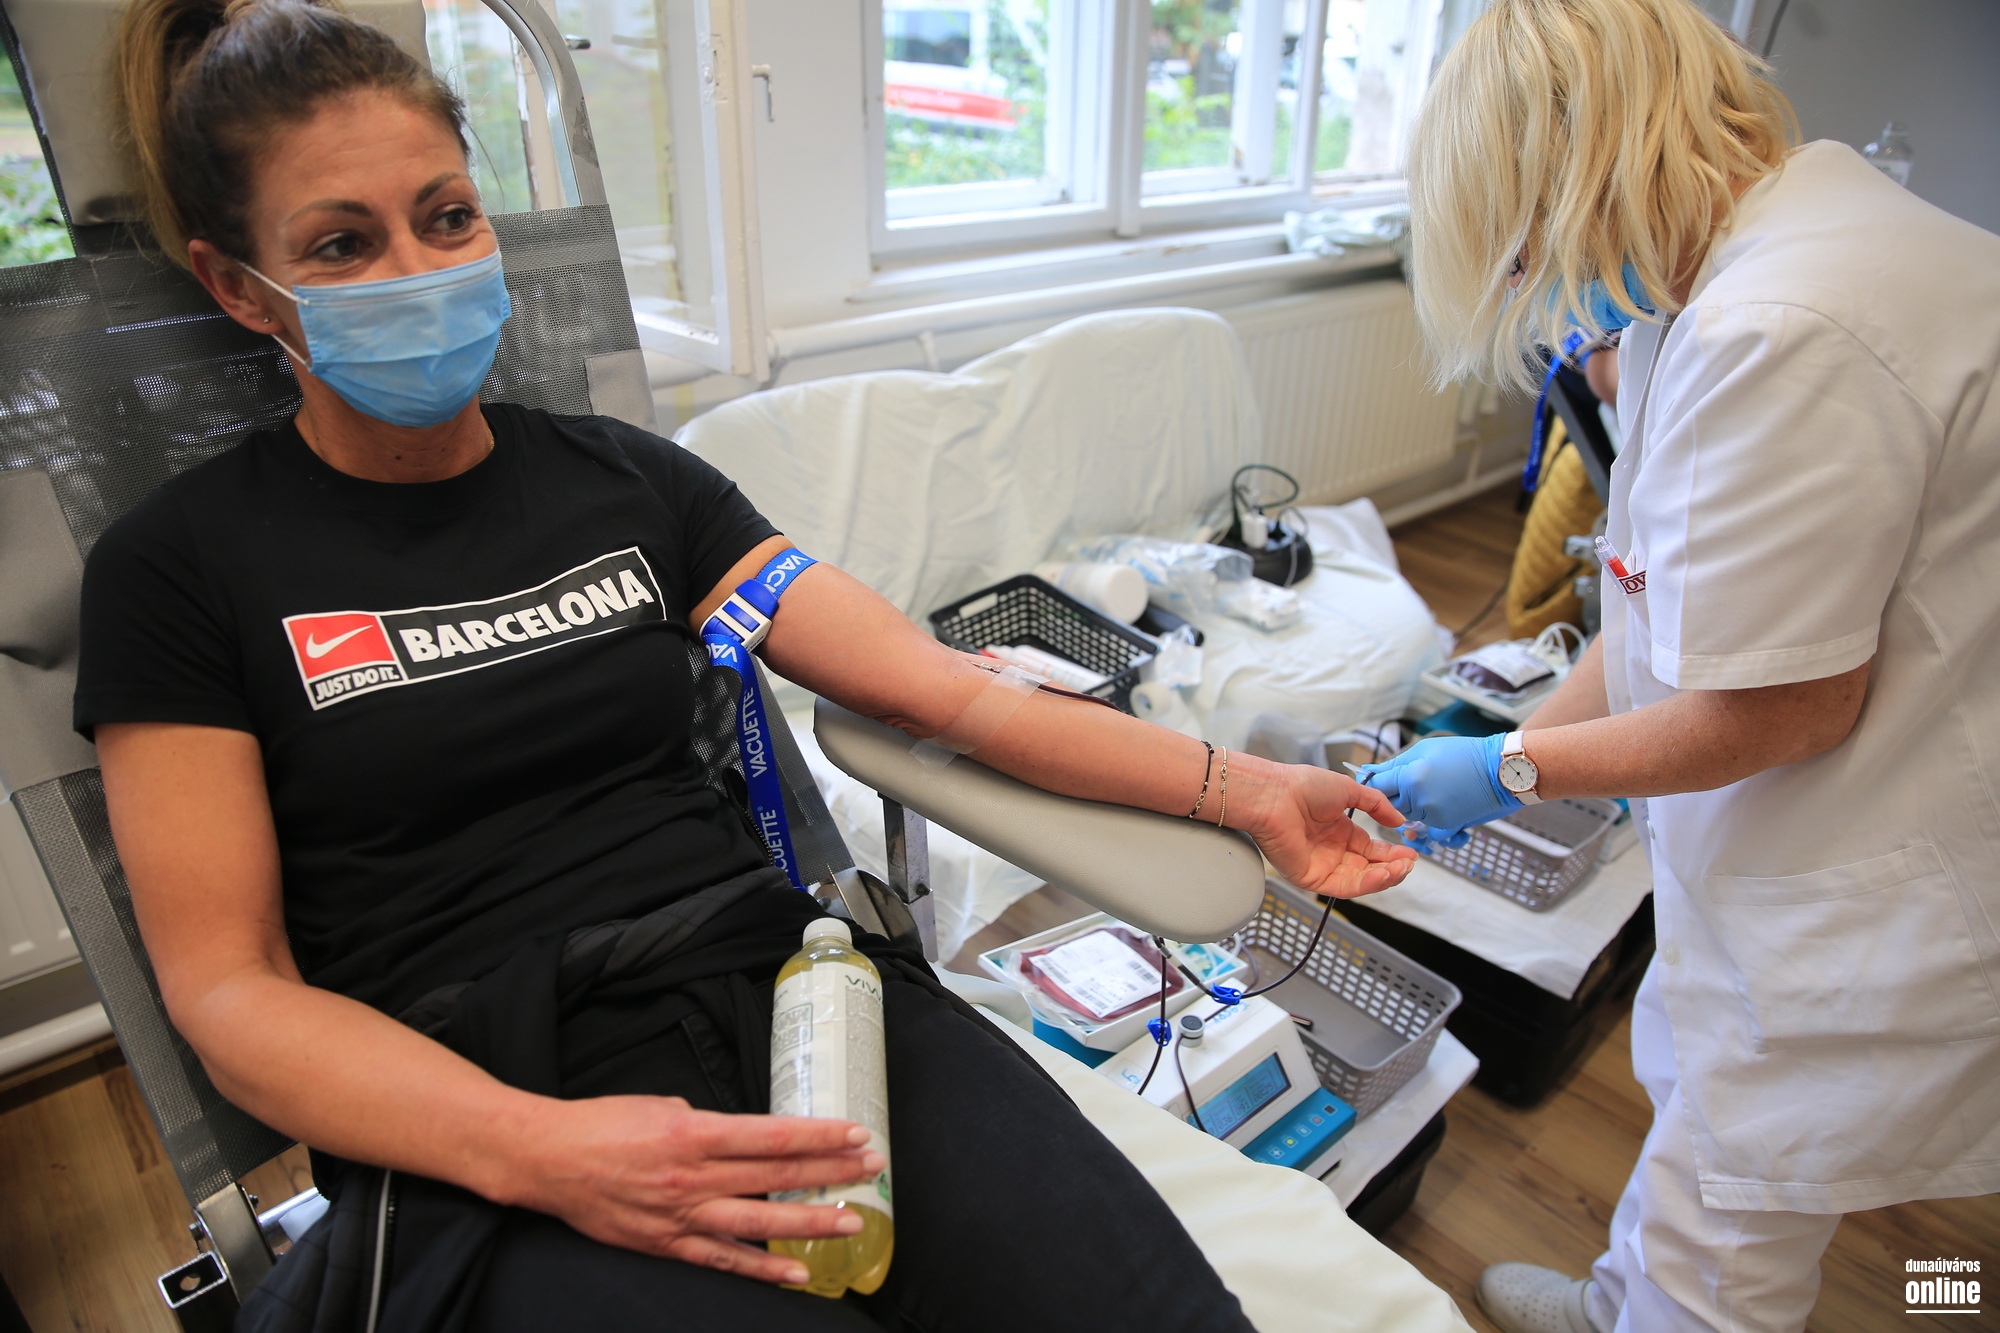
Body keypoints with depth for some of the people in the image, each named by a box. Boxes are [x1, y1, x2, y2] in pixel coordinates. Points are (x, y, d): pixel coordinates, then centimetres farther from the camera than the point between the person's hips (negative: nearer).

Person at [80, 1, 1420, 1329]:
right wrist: (537, 1152, -17)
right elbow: (230, 986, 0)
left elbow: (931, 682, 6)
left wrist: (1236, 786, 1)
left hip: (782, 985, 3)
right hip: (472, 1125, -2)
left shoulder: (631, 479, 11)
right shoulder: (182, 568, 4)